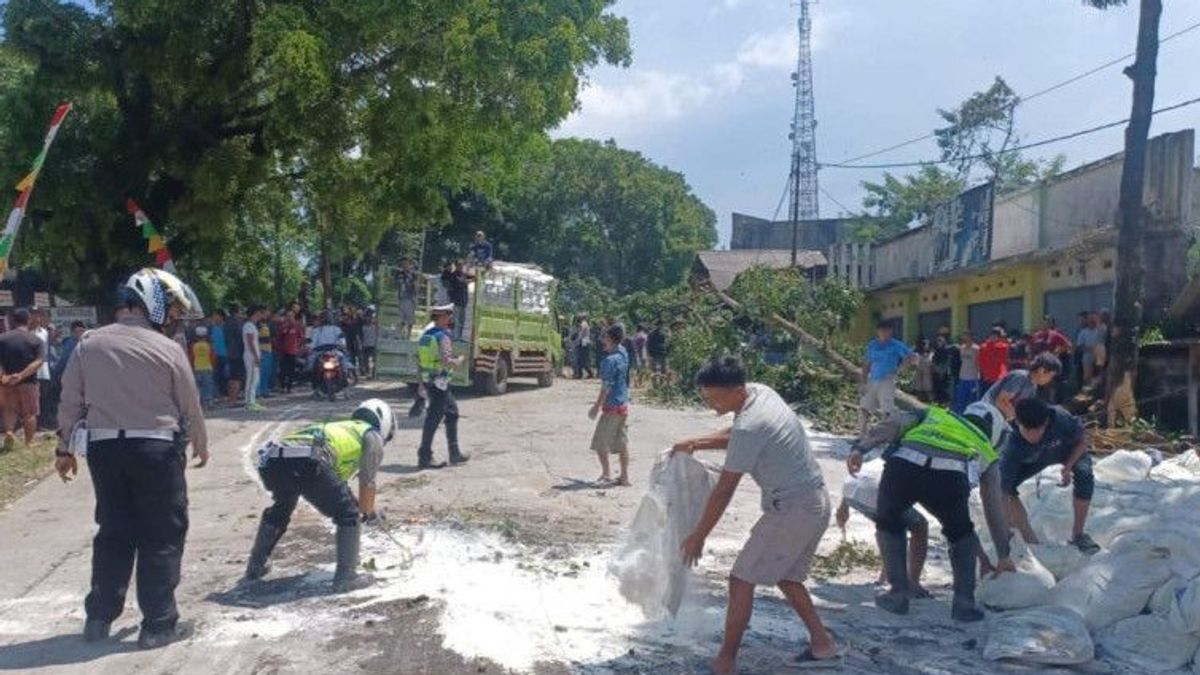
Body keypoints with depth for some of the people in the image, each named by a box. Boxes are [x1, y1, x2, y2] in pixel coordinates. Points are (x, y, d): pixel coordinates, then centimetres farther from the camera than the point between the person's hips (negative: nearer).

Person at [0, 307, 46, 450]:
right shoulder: (36, 340, -5)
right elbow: (38, 362, -17)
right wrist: (21, 375, -21)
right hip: (29, 382, -2)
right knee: (30, 413, 8)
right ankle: (29, 443, 11)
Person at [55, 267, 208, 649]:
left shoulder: (89, 343, 3)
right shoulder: (167, 349, -8)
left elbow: (71, 401, 5)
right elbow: (190, 406, 0)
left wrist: (64, 448, 16)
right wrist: (201, 445, 17)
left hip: (104, 447, 5)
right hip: (156, 448, -4)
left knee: (114, 532, 17)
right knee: (162, 536, 6)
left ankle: (99, 618, 23)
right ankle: (158, 624, 9)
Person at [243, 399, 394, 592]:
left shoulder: (336, 427, 41)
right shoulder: (372, 436, 21)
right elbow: (367, 484, 16)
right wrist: (370, 513, 33)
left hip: (271, 460, 8)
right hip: (308, 462, -7)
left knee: (280, 509, 35)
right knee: (348, 515, 11)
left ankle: (255, 566, 43)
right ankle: (345, 576, 6)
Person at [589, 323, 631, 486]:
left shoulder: (609, 360, -20)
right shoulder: (623, 354, 4)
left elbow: (606, 387, -19)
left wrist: (596, 406, -13)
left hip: (612, 407, -8)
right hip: (624, 405, 8)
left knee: (600, 442, 4)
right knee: (622, 442, 11)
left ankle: (606, 473, 8)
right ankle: (624, 476, 14)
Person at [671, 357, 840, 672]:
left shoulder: (749, 427, -24)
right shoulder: (761, 391, 3)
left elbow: (723, 491, -17)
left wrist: (698, 536, -8)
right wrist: (696, 443, 9)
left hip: (792, 510, -10)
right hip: (817, 503, 10)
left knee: (742, 580, -1)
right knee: (786, 576, 24)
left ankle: (726, 662, 7)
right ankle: (822, 644, 29)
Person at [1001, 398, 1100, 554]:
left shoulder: (1060, 418, -41)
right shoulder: (1013, 446, -39)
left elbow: (1082, 439, -17)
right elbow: (1005, 491, -38)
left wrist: (1067, 468, -29)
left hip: (1070, 450, 0)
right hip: (1034, 460, 0)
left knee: (1084, 475, -30)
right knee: (1002, 484, -18)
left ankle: (1078, 535, -9)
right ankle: (1029, 537, 2)